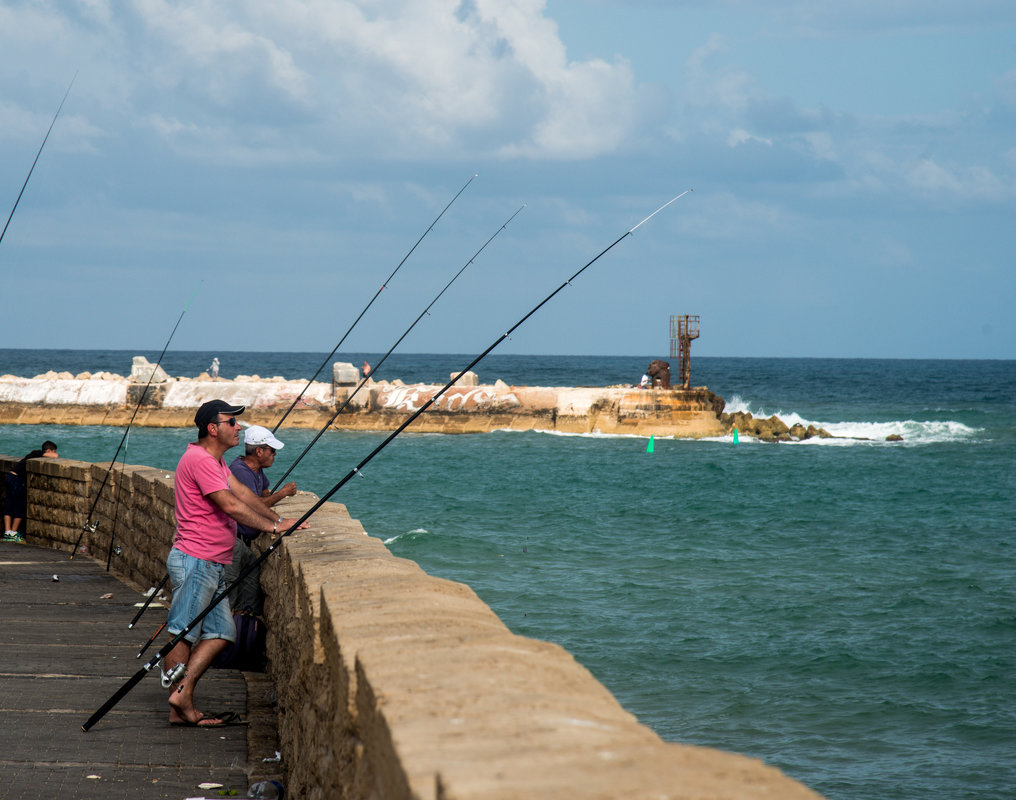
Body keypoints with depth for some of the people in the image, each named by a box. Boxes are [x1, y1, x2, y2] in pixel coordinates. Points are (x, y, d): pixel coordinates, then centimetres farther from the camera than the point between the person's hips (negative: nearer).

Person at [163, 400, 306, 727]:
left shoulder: (215, 460, 18)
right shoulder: (199, 460, -15)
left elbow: (243, 493, 17)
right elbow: (230, 505, -18)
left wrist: (277, 521, 7)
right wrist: (272, 527, -12)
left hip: (214, 564, 11)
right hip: (194, 561, -11)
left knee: (221, 633, 7)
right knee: (182, 635, -6)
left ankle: (183, 695, 5)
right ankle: (180, 709, -3)